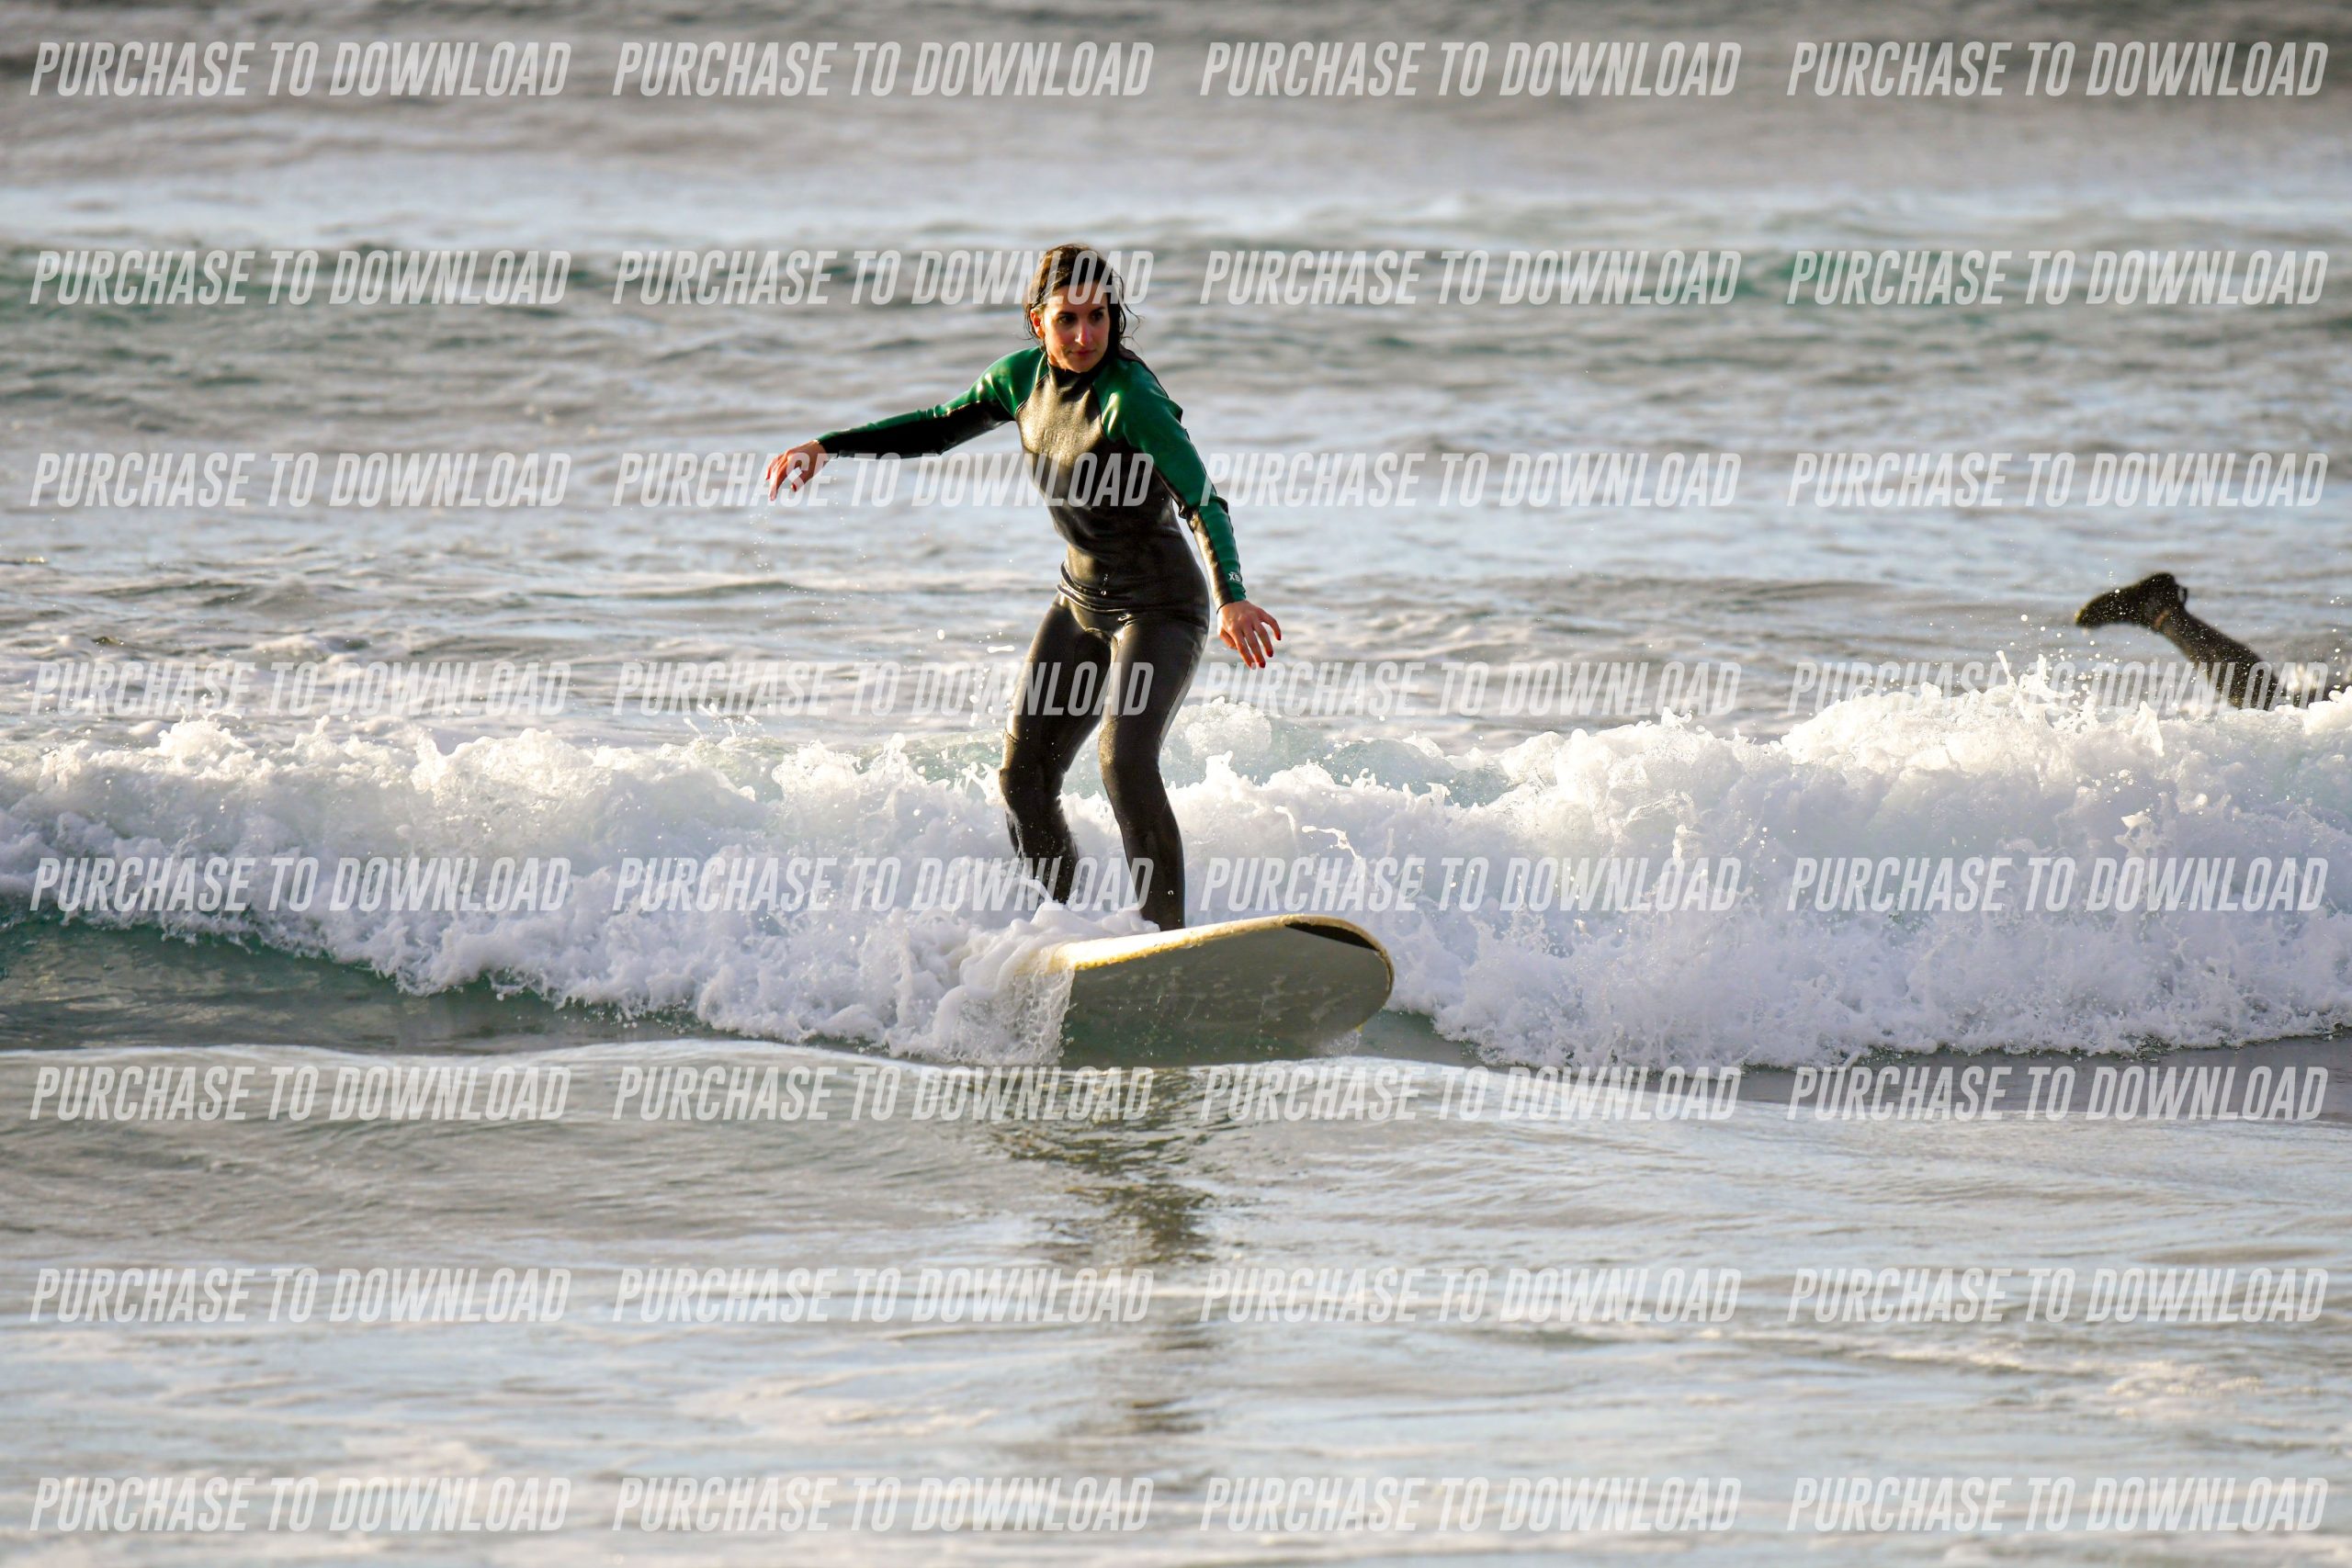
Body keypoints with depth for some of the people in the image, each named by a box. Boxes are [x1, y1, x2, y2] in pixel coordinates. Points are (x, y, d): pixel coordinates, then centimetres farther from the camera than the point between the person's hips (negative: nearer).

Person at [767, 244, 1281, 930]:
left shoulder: (1130, 398, -24)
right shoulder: (1025, 377, -1)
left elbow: (1202, 502, -31)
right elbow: (938, 428, 16)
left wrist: (1231, 599, -46)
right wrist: (827, 447, 9)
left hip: (1159, 608, -8)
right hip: (1081, 604, 8)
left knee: (1125, 762, -26)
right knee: (1023, 777, 4)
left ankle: (1168, 937, -22)